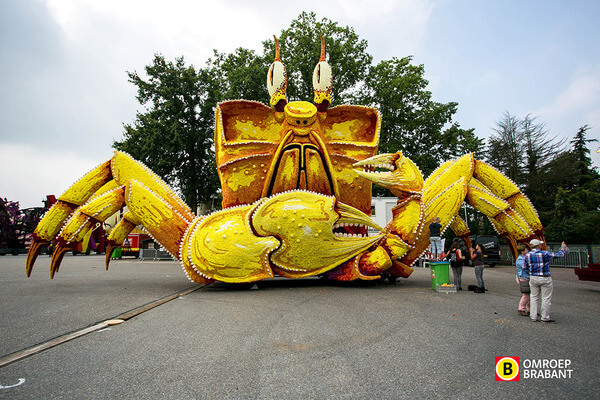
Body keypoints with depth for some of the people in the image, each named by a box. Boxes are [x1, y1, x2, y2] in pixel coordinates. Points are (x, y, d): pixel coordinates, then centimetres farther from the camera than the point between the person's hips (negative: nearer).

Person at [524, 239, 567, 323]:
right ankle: (545, 317, 10)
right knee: (546, 298, 5)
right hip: (545, 278, -4)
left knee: (534, 297, 11)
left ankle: (533, 316, 13)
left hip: (533, 278, 4)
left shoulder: (528, 255, -2)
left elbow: (524, 267, 5)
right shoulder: (545, 254, -11)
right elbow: (559, 254, 3)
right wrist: (563, 248, 23)